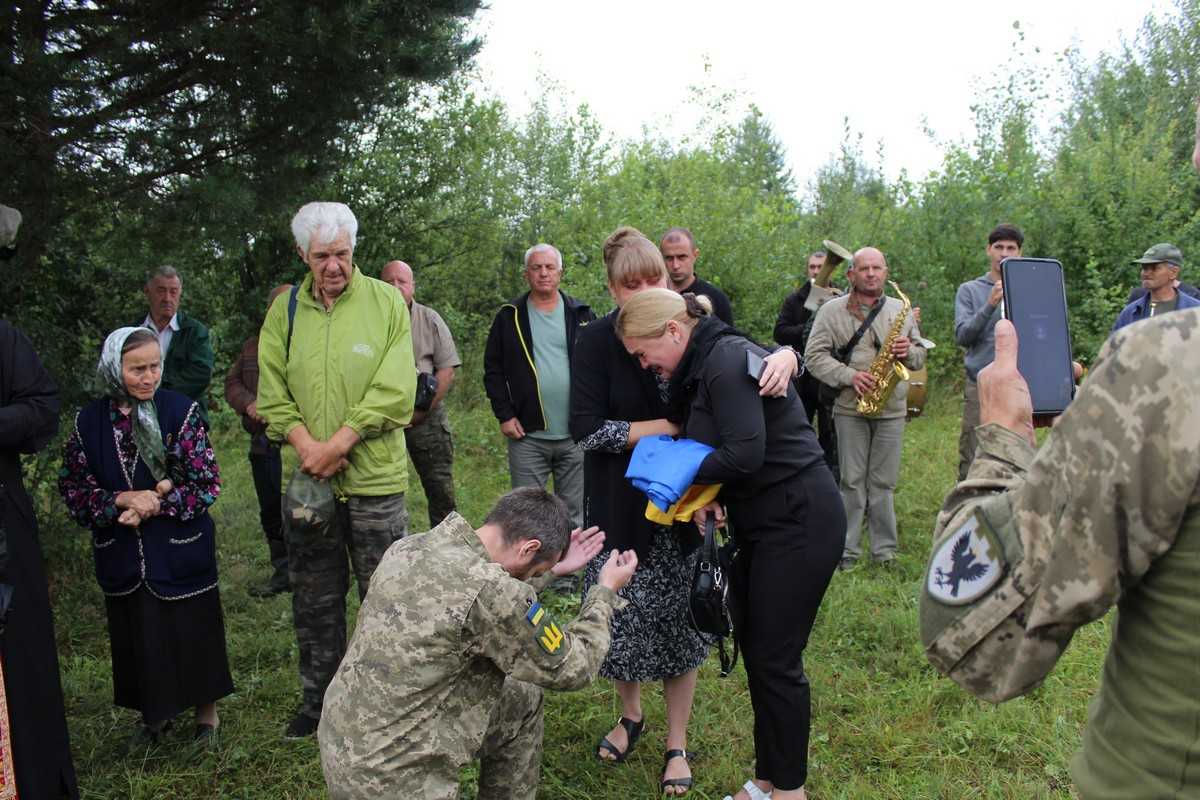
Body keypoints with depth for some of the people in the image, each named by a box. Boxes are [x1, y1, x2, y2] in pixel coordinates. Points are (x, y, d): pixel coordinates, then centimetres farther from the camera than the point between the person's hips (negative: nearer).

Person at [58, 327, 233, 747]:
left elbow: (208, 484, -10)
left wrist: (153, 506, -17)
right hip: (123, 557, 3)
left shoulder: (181, 410, -10)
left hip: (181, 552, -2)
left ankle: (207, 714, 30)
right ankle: (154, 715, 37)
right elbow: (73, 488, 2)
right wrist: (121, 500, -15)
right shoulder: (89, 421, -2)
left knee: (193, 631, 8)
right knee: (138, 637, 14)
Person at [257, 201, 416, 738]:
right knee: (314, 601, 14)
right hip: (305, 478, 3)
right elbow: (272, 393, 4)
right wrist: (307, 446, -12)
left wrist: (337, 445, -14)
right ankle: (319, 699, 32)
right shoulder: (285, 310, 6)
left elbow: (395, 390, -10)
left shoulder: (385, 301, -3)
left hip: (374, 476, -3)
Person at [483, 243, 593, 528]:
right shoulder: (509, 317, 5)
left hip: (576, 434, 1)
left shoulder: (581, 314, 6)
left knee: (575, 513, 10)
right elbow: (493, 370, 5)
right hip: (527, 435, 0)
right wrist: (504, 415, -4)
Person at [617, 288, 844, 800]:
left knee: (775, 659, 0)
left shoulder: (727, 361, -20)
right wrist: (707, 493, -5)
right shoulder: (703, 365, 10)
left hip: (799, 522, -10)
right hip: (761, 522, 10)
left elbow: (746, 454, -27)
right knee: (754, 649, 15)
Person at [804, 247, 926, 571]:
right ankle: (848, 550, 12)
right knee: (852, 481, 3)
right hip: (850, 408, -2)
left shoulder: (901, 311, 12)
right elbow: (814, 355, -5)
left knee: (883, 483, 7)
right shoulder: (832, 310, 1)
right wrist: (849, 376, -16)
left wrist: (909, 351, -7)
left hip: (891, 409, 2)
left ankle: (885, 550, 17)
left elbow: (920, 356, 17)